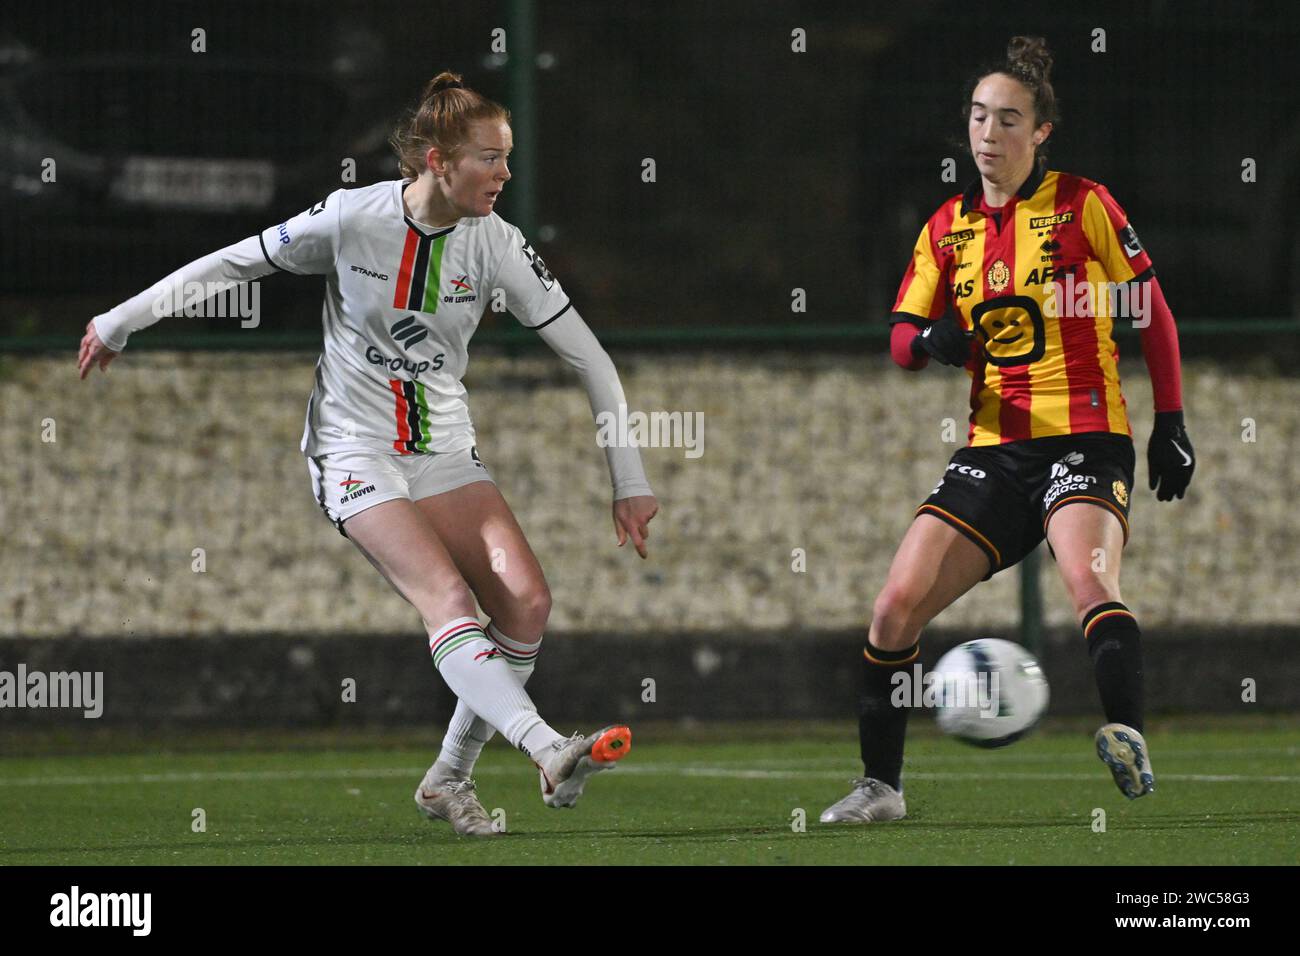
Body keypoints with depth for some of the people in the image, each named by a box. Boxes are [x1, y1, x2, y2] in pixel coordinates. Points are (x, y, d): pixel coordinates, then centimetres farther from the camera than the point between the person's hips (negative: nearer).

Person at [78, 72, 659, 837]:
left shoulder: (495, 244, -7)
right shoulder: (353, 218, -13)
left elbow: (589, 357, -2)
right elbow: (234, 263, 1)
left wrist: (630, 481, -5)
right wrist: (120, 323, 10)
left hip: (446, 452, 4)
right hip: (357, 451, -4)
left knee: (527, 600, -15)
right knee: (447, 595, -25)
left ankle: (449, 780, -2)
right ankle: (550, 752, -43)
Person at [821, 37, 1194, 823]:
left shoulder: (1083, 206, -1)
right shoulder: (948, 228, 12)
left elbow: (1154, 316, 3)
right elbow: (902, 336, 11)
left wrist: (1171, 425, -2)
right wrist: (932, 340, -13)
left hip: (1085, 439, -5)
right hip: (995, 447, 5)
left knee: (1087, 579, -34)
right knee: (898, 605, -4)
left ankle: (1131, 745, -45)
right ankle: (880, 784, 9)